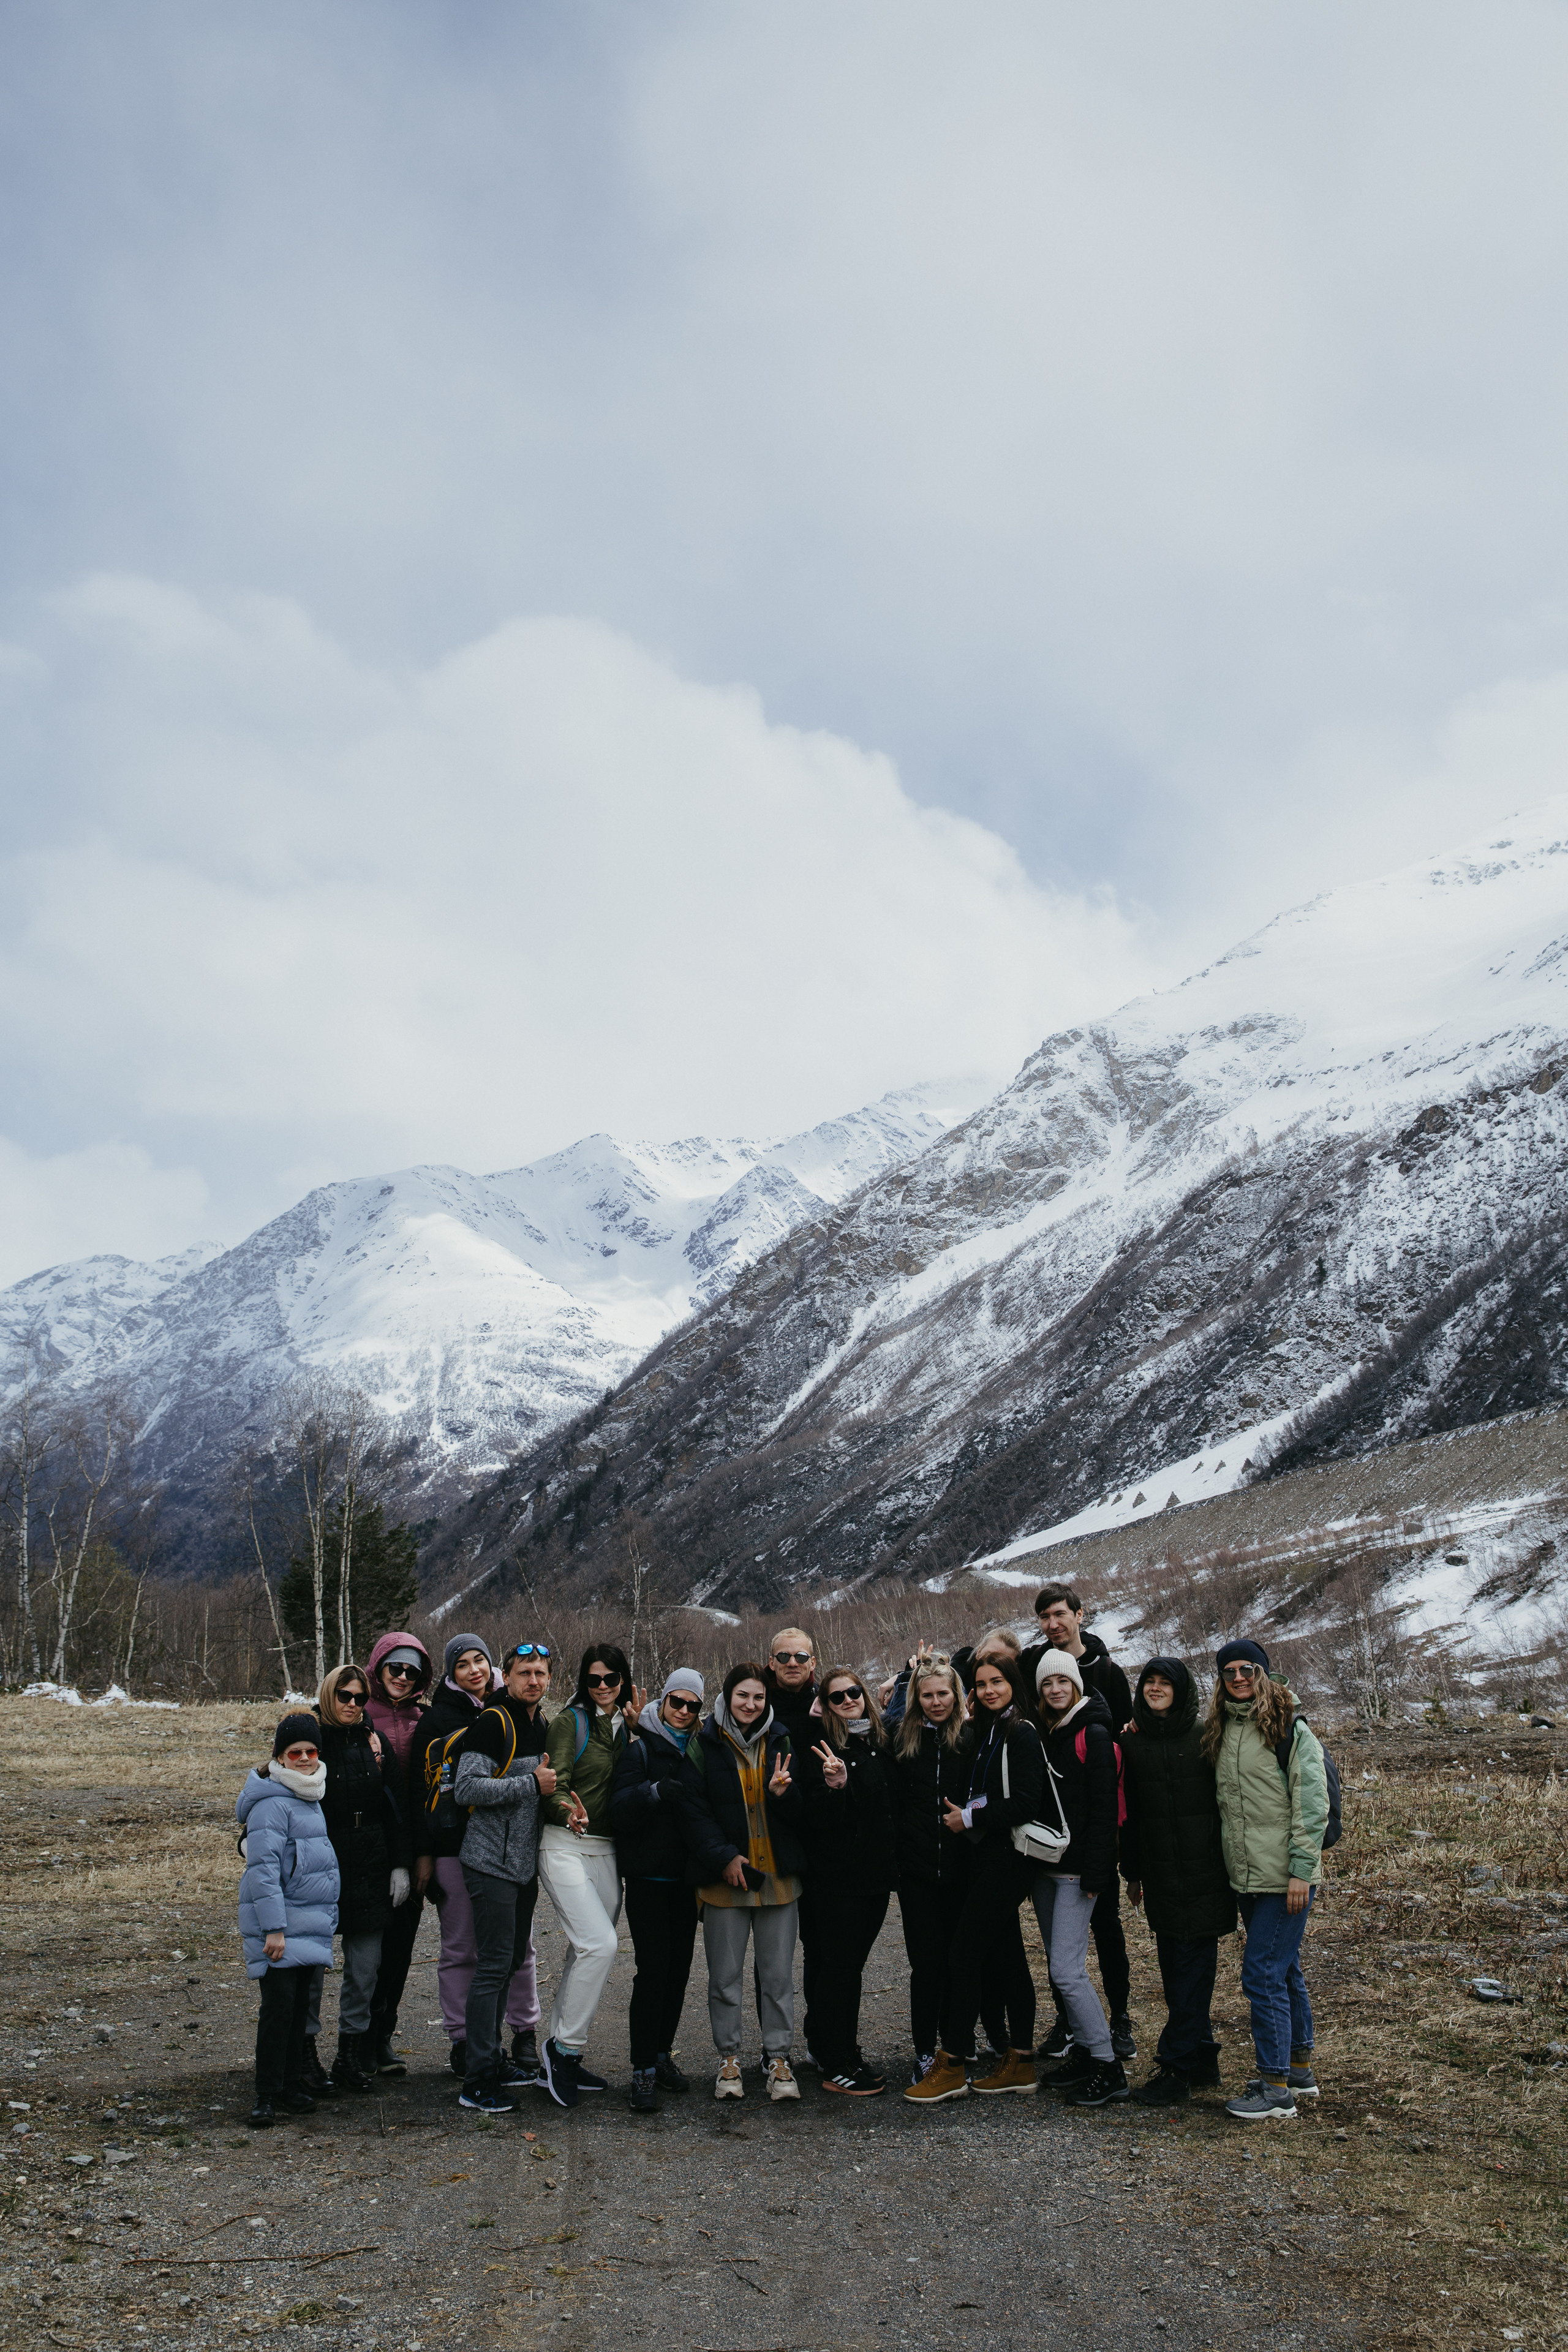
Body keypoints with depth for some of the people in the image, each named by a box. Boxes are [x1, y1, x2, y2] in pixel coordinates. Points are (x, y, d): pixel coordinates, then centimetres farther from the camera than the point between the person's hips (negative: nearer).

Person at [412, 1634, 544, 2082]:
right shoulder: (438, 1718, 2)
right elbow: (419, 1787, 1)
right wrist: (422, 1853, -5)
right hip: (454, 1846, -2)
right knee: (460, 1948, 2)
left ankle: (525, 2034, 16)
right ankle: (462, 2041, 11)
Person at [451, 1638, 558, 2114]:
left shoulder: (541, 1727, 14)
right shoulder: (493, 1723, -14)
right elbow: (467, 1789, -22)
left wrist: (556, 1791, 7)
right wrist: (533, 1784, -21)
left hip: (524, 1862, 9)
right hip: (491, 1861, -9)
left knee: (510, 1962, 15)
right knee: (494, 1965, -8)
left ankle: (493, 2061, 27)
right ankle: (477, 2082, -2)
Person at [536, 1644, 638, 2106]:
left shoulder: (626, 1725, 12)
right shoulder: (570, 1721, -5)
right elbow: (556, 1782, -14)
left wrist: (637, 1727, -2)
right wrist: (569, 1812, -35)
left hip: (606, 1852, 6)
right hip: (566, 1847, -6)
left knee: (585, 1953, 8)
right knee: (601, 1944, -18)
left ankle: (562, 2060, 17)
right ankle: (565, 2047, -6)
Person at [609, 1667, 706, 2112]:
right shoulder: (639, 1749, -4)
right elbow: (619, 1811, -15)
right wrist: (655, 1791, -31)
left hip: (685, 1876, 5)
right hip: (648, 1875, -5)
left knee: (679, 1967, 8)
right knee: (653, 1969, -9)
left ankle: (662, 2053, 23)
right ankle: (643, 2070, -2)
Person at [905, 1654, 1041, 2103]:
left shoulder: (1022, 1735, -11)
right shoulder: (980, 1733, 13)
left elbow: (1026, 1802, -18)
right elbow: (967, 1794, 19)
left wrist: (970, 1818, -13)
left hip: (1005, 1859, -8)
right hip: (985, 1856, 8)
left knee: (963, 1952, -8)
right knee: (1006, 1956, 11)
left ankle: (952, 2065, -3)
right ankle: (1019, 2062, 17)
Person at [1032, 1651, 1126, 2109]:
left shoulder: (1094, 1735, -10)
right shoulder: (1042, 1734, 10)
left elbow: (1104, 1809, -14)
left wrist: (1095, 1872, -18)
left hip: (1077, 1869, -7)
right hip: (1044, 1866, 7)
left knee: (1066, 1969, -10)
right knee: (1060, 1965, 12)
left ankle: (1109, 2069, -3)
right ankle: (1083, 2051, 23)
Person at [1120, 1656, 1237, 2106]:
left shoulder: (1207, 1739, -5)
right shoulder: (1133, 1744, 7)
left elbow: (1227, 1801, -3)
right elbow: (1129, 1814, 12)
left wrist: (1232, 1864, -6)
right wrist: (1132, 1872, 14)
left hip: (1204, 1874, -5)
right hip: (1160, 1878, 5)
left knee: (1193, 1969, -3)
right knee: (1174, 1969, 10)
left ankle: (1176, 2070, -1)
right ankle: (1203, 2064, 22)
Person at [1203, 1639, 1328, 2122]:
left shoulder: (1291, 1729, -11)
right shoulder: (1221, 1731, 10)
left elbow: (1312, 1804, -13)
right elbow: (1220, 1802, 21)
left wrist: (1301, 1869, -17)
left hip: (1286, 1880, -7)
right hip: (1246, 1877, 7)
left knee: (1263, 1974, -9)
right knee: (1285, 1971, 17)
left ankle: (1276, 2088, -2)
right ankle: (1300, 2069, 29)